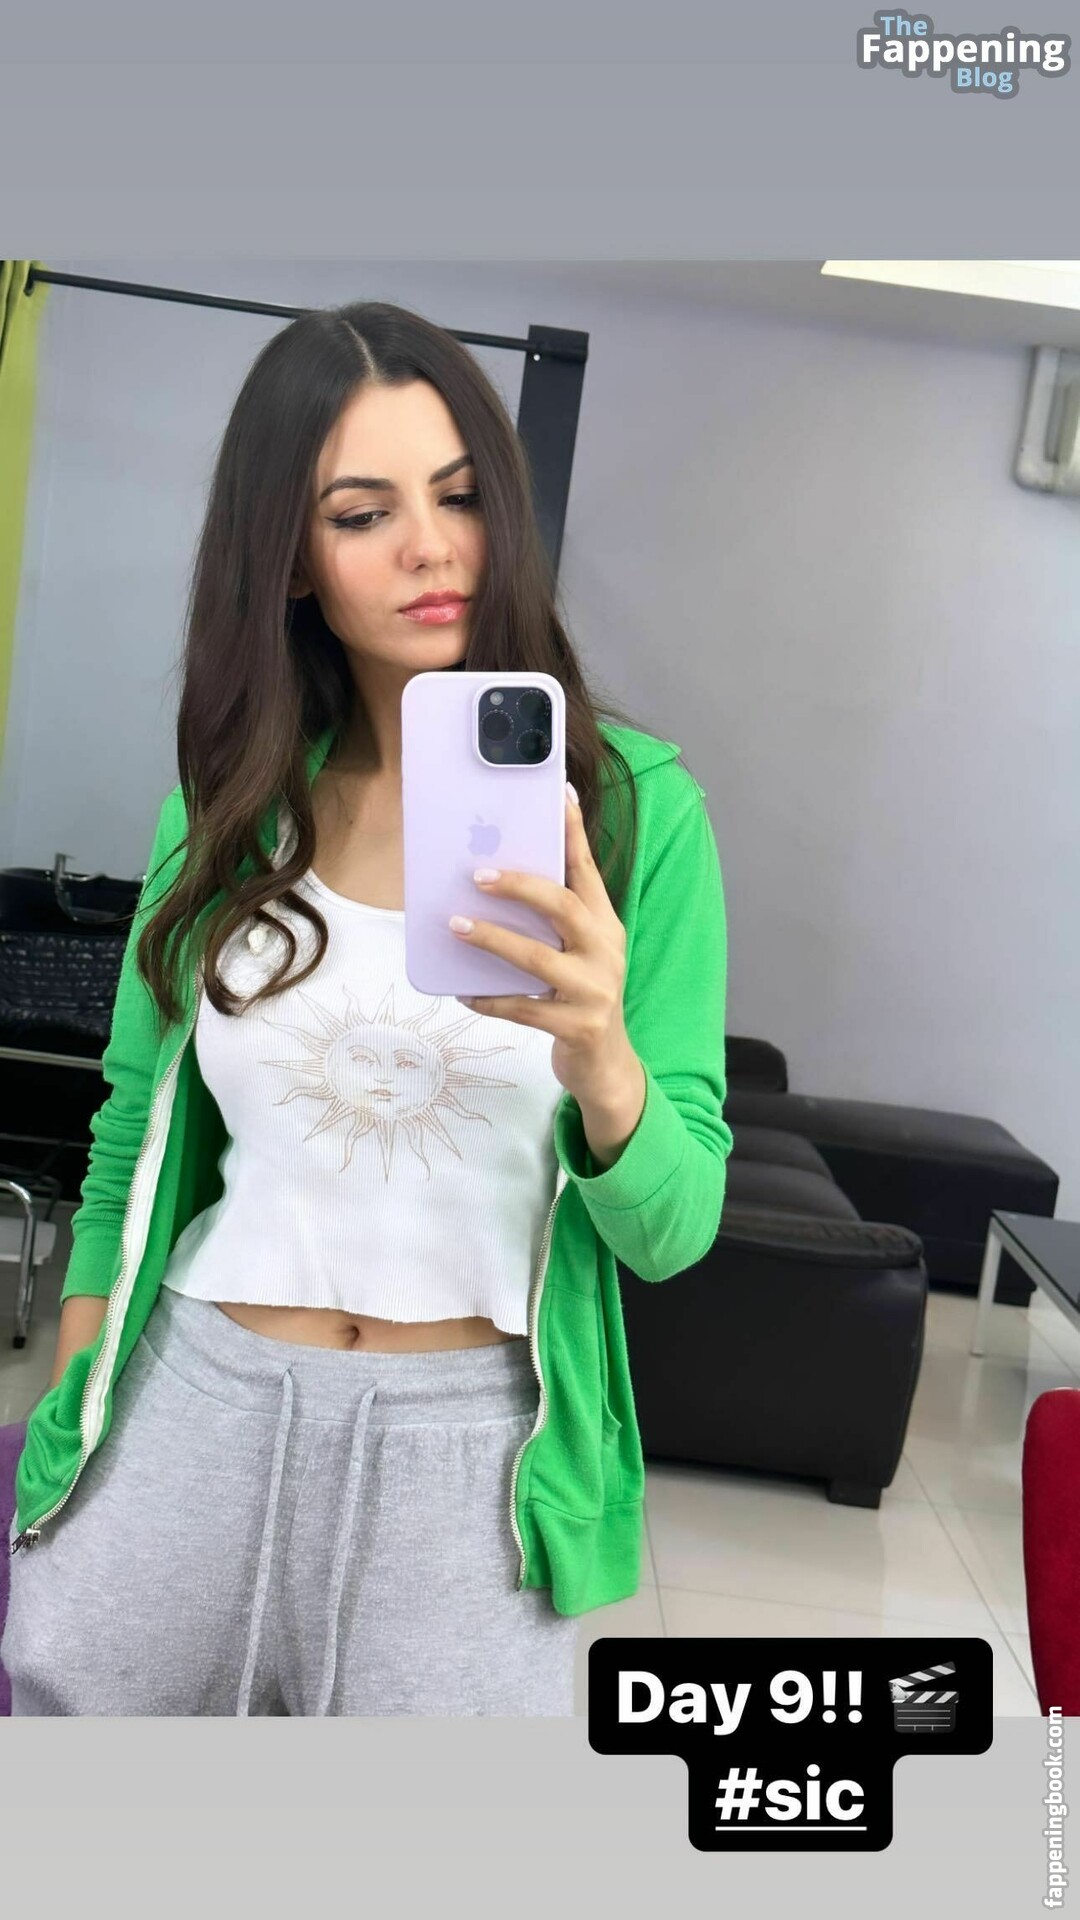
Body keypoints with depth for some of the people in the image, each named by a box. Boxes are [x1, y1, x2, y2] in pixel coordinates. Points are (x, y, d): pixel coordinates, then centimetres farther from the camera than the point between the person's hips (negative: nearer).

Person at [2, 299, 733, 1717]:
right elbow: (131, 1144, 10)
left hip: (470, 1448, -2)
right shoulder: (232, 805, 0)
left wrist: (599, 1054, -29)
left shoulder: (630, 803, -8)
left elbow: (673, 1230, -10)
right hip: (195, 1403, 3)